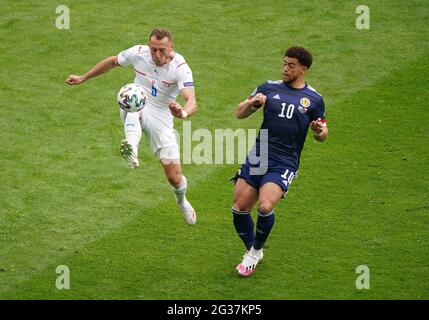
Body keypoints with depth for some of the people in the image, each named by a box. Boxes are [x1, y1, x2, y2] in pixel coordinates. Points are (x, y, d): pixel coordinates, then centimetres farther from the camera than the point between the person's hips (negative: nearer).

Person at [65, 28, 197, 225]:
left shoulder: (180, 67, -19)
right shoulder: (138, 53, -9)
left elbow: (191, 102, -32)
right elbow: (112, 62, 12)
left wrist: (183, 113, -57)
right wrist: (83, 78, 17)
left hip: (162, 119, -1)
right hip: (134, 110, 1)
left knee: (174, 178, -2)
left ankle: (182, 201, 34)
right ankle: (131, 147, -69)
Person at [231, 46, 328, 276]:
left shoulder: (314, 99, 5)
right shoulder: (269, 88, 8)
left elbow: (322, 135, 14)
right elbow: (239, 114, 12)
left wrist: (319, 130, -11)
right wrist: (251, 103, -9)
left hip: (284, 164, -3)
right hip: (257, 158, 3)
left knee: (265, 207, -23)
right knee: (239, 208, -4)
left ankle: (256, 251, 4)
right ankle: (251, 250, 23)